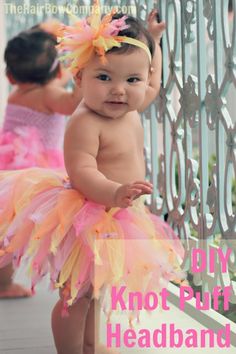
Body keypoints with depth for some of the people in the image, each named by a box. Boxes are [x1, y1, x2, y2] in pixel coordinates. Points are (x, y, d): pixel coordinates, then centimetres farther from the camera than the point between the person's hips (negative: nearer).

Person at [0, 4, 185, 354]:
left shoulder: (130, 110, 0)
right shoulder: (84, 123, -27)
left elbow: (153, 87, 23)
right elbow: (81, 173, -36)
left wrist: (152, 42, 25)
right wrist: (114, 193, -53)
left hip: (118, 221, 9)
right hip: (88, 220, -9)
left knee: (95, 290, 26)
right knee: (77, 295, 2)